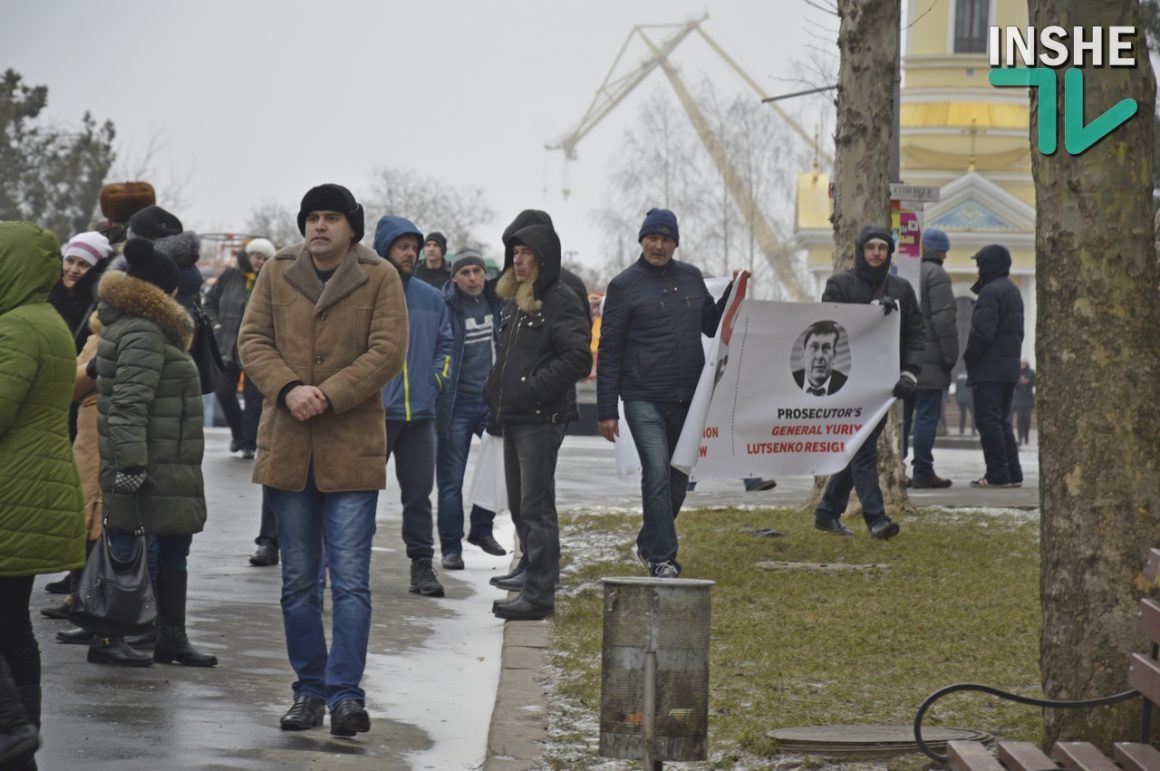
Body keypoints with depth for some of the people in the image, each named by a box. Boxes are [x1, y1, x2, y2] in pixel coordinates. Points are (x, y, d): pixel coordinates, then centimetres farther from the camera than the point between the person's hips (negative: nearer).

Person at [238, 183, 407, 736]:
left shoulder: (379, 278, -2)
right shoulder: (277, 273, 7)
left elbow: (388, 352, -8)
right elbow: (252, 341, 3)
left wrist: (328, 396, -17)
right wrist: (288, 389, -14)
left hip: (352, 447, -3)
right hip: (287, 448, 3)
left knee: (350, 580, -7)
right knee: (298, 582, 10)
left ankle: (345, 693, -7)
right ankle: (310, 690, 19)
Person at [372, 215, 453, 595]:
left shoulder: (431, 298, 12)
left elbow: (445, 345, 18)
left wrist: (435, 380, 3)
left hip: (420, 411, 4)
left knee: (419, 492, 6)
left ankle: (422, 564, 11)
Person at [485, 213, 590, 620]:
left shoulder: (561, 300, -10)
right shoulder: (513, 302, 17)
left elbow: (577, 358, -18)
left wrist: (533, 388, -19)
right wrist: (495, 395, 14)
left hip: (541, 419, -9)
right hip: (512, 418, 9)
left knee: (536, 507, -8)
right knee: (519, 507, 12)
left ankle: (539, 594, -7)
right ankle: (535, 580, 20)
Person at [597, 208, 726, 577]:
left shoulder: (691, 278, 11)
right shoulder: (625, 285, -2)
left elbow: (711, 325, 22)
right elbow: (609, 352, -2)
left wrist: (732, 294, 4)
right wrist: (607, 411, -6)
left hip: (688, 399, 5)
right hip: (644, 399, -5)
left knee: (678, 478, 12)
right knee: (657, 473, -16)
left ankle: (650, 542, 32)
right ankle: (662, 557, -11)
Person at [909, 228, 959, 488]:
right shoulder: (936, 275, -8)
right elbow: (944, 319, -15)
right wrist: (950, 356, -9)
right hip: (928, 358, -7)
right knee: (927, 415, -5)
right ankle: (923, 471, -6)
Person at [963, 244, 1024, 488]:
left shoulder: (991, 291, -13)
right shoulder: (1013, 291, 19)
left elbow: (983, 331, -21)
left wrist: (969, 357, -9)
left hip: (989, 368, -10)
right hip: (1009, 367, 10)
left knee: (988, 420, -8)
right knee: (1002, 421, 14)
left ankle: (997, 474, -11)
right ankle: (1012, 473, 12)